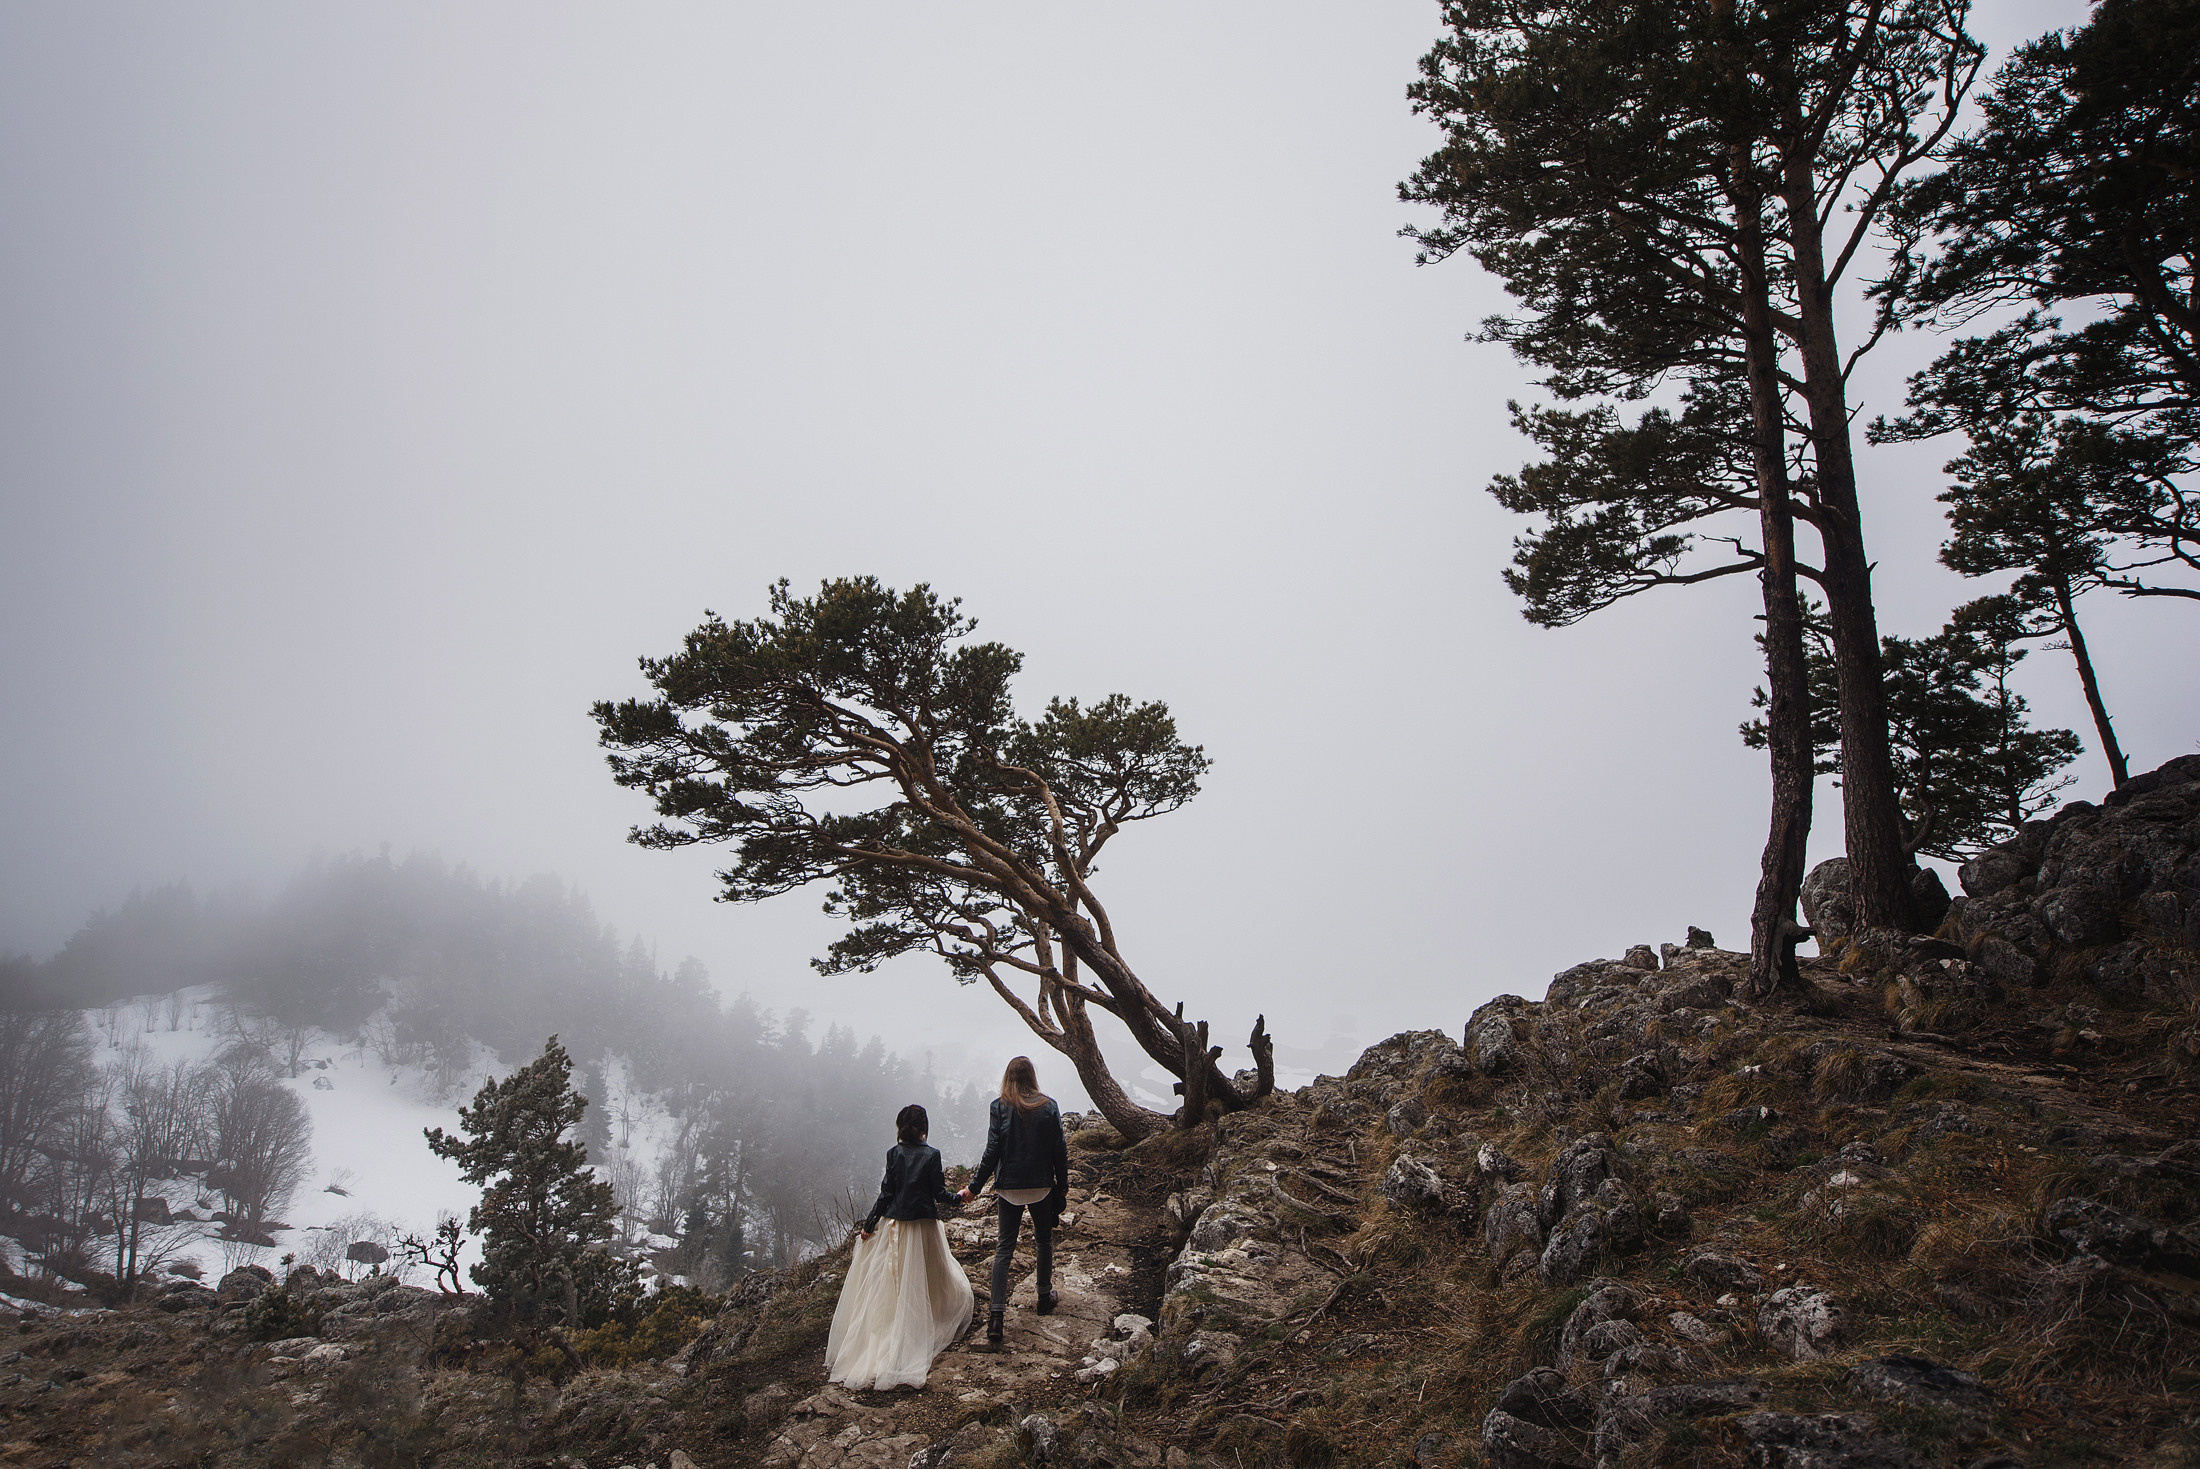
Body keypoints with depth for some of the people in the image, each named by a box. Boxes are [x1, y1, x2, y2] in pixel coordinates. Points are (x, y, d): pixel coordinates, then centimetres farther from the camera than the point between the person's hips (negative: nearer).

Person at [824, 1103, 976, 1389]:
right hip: (925, 1226, -2)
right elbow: (939, 1194, -8)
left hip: (897, 1226, 2)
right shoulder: (932, 1155, -8)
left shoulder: (894, 1153, -3)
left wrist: (869, 1224, 5)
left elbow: (886, 1192, -4)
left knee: (892, 1287, 10)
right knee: (926, 1282, 12)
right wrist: (959, 1196, 12)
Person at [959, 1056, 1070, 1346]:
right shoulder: (1049, 1106, -3)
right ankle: (1045, 1298, 32)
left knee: (1004, 1247, 4)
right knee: (1044, 1241, 19)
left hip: (1010, 1187, -1)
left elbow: (992, 1151, -8)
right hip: (1043, 1187, 1)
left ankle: (996, 1313, -4)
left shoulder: (1000, 1107, -7)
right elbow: (1060, 1150, -1)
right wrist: (1063, 1185, 11)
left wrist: (974, 1187, 0)